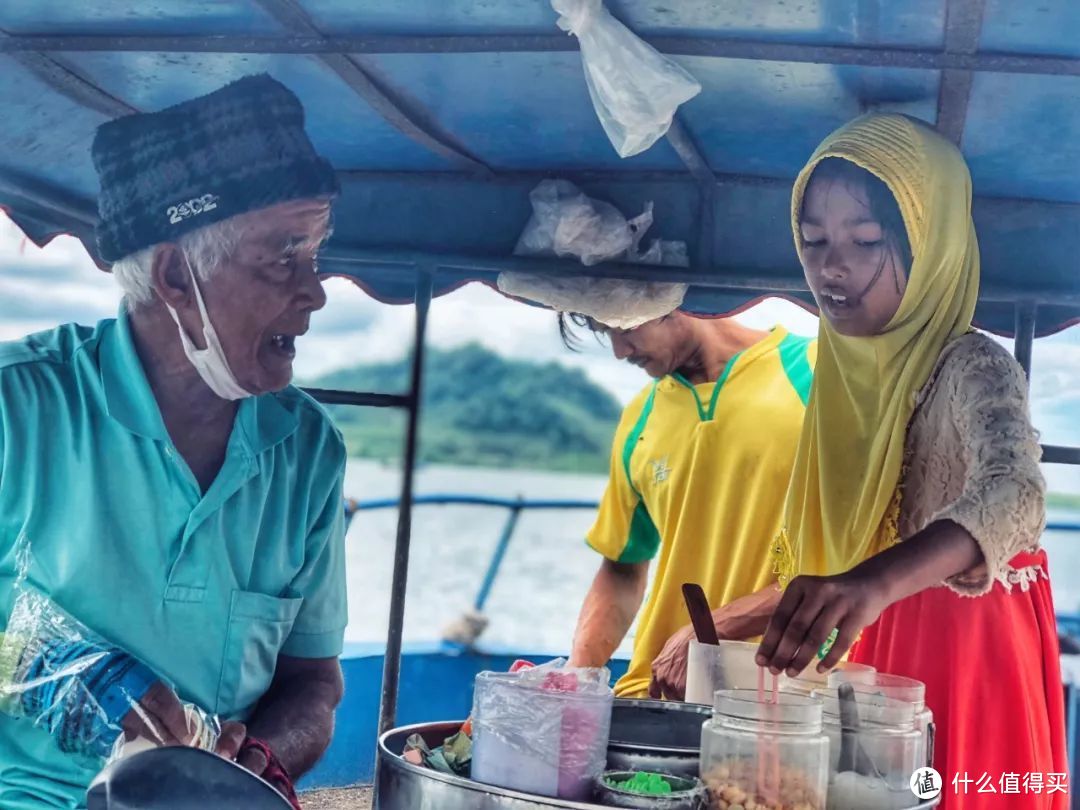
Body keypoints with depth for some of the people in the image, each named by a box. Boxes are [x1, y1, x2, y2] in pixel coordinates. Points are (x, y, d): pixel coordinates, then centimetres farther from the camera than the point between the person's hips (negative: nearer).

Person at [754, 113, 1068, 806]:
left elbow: (1014, 495, -36)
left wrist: (875, 585, -52)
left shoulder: (974, 368, -15)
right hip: (866, 660, 6)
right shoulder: (848, 373, 6)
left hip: (965, 659, -6)